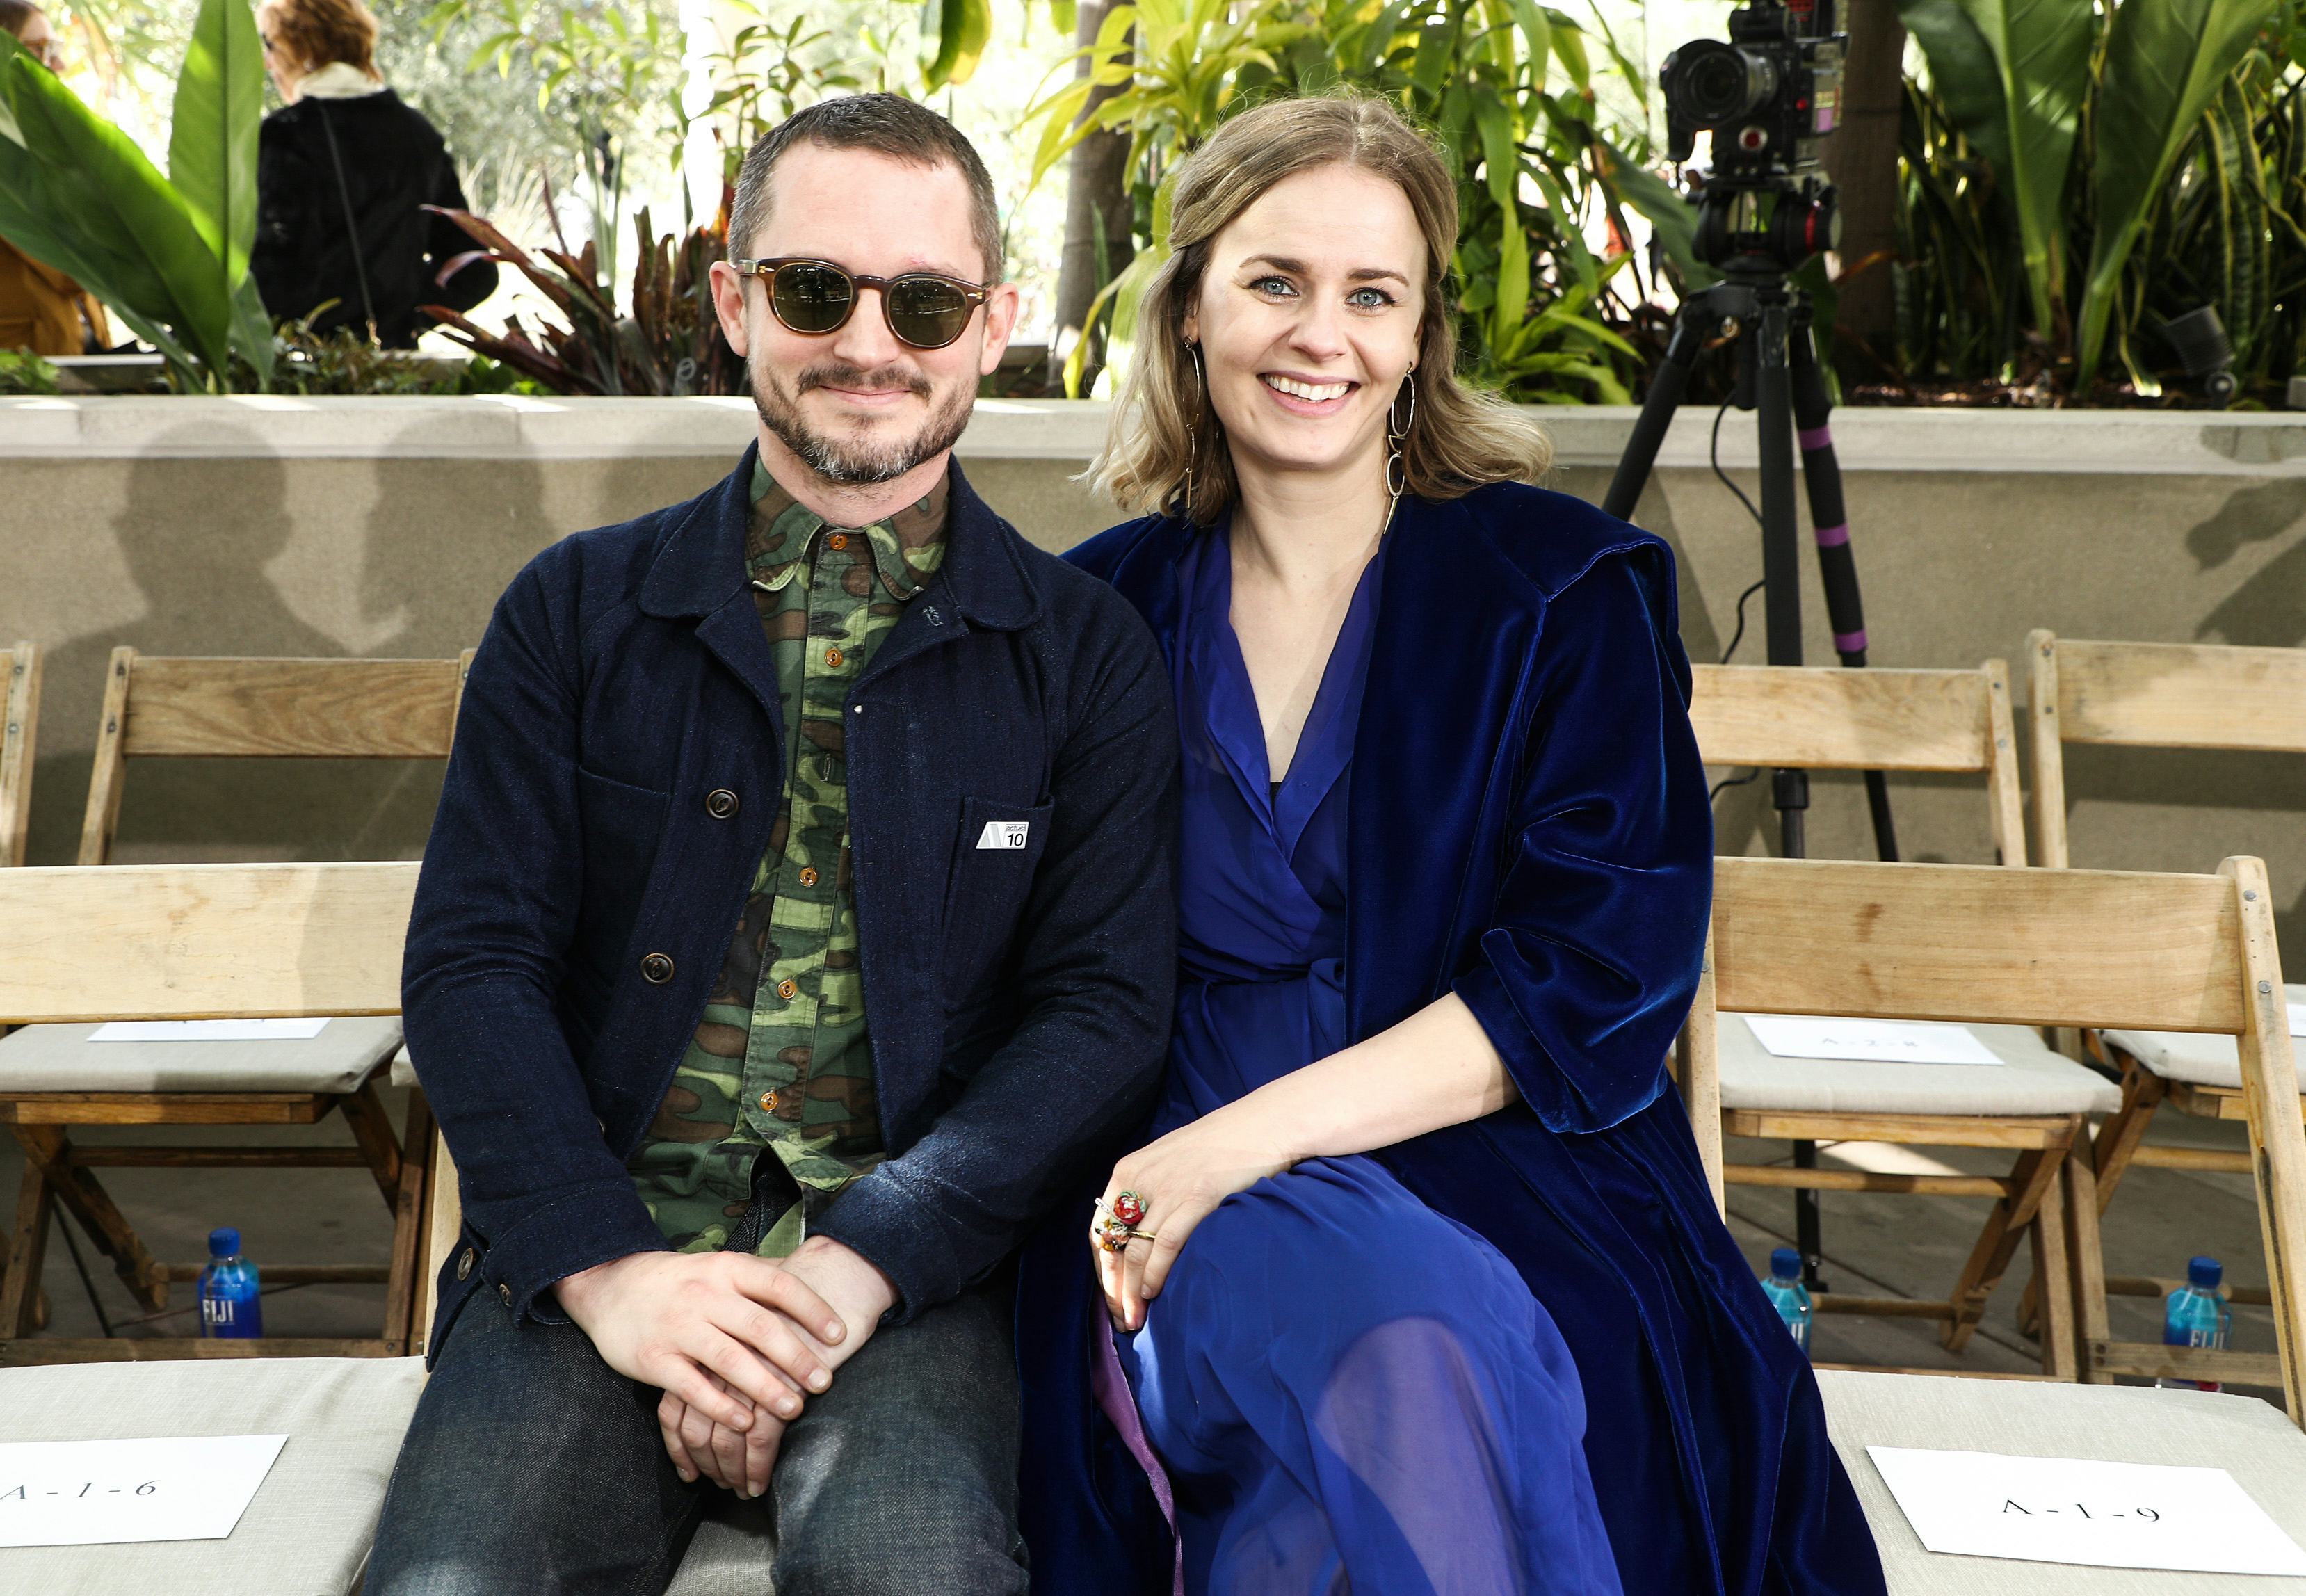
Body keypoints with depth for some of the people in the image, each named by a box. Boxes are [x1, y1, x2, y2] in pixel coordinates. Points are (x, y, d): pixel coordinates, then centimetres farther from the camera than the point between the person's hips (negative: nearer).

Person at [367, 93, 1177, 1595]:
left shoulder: (1085, 653, 7)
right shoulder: (578, 612, 11)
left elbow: (1108, 1007, -1)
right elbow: (472, 961, 5)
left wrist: (858, 1263, -15)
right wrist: (599, 1262, -12)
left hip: (909, 1260, -1)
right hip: (598, 1234, 1)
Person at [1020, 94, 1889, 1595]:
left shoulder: (1570, 588, 4)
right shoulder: (1108, 609, 12)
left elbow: (1602, 977, -6)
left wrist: (1258, 1134, -16)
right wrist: (1155, 1183, -10)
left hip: (1515, 1192, 0)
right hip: (1191, 1207, 1)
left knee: (1423, 1345, -36)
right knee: (1388, 1321, -34)